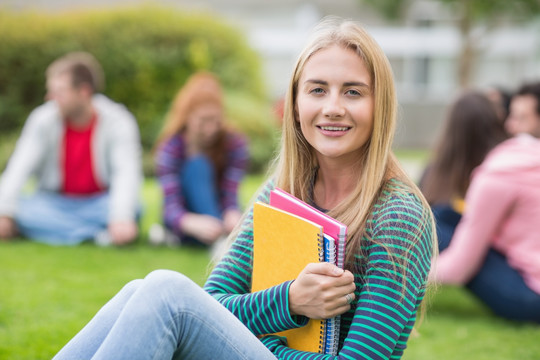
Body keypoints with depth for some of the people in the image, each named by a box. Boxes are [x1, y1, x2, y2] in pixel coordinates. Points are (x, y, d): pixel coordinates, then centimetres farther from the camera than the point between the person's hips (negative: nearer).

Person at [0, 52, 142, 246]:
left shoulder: (118, 122, -15)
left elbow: (127, 172, -26)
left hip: (100, 203, -2)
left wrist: (121, 218, -42)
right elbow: (20, 168, -15)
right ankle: (99, 233, -27)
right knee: (21, 209, -29)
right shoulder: (43, 119, -9)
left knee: (133, 208, -33)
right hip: (54, 203, 2)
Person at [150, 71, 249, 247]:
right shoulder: (170, 147, -18)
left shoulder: (235, 143, -12)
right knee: (198, 165, -32)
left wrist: (232, 216, -44)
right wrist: (193, 223, -50)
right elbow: (171, 207, -27)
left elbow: (231, 195, -19)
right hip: (186, 218, -1)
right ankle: (220, 238, -45)